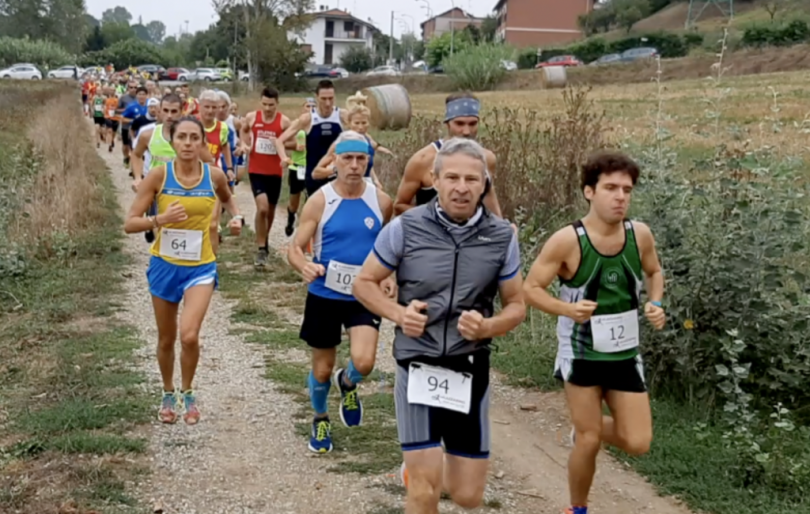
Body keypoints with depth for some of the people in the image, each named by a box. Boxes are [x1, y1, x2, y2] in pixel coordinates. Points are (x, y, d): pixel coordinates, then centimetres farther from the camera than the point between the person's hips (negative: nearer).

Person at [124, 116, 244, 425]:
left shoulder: (214, 176, -7)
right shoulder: (159, 175, -11)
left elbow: (227, 198, 19)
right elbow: (129, 224, -10)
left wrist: (236, 217, -2)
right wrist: (159, 219, -27)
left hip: (200, 267, 0)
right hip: (165, 265, 1)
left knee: (189, 336, -17)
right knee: (167, 339, 13)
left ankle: (188, 393, 10)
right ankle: (168, 394, 38)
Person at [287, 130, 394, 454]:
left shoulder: (381, 201, -3)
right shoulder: (320, 201, -10)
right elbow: (295, 248, -9)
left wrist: (390, 277, -5)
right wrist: (304, 266, -31)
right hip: (324, 296, -1)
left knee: (364, 362, -19)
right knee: (322, 369, 11)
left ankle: (348, 383, 19)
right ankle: (320, 419, 40)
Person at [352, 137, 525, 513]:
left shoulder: (502, 236, -3)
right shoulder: (405, 228, -8)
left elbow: (517, 305, 6)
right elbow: (364, 282, 3)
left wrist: (487, 327, -16)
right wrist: (398, 313, -15)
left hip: (470, 371, 3)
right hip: (418, 367, -2)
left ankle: (422, 464, 44)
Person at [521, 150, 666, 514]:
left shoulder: (640, 235, -6)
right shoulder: (566, 241, -18)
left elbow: (654, 272, 14)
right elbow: (530, 288, -13)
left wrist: (655, 304, -6)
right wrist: (566, 309, -30)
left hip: (625, 354, 4)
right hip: (582, 354, -4)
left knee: (637, 443, 3)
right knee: (588, 443, 3)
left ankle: (587, 427, 36)